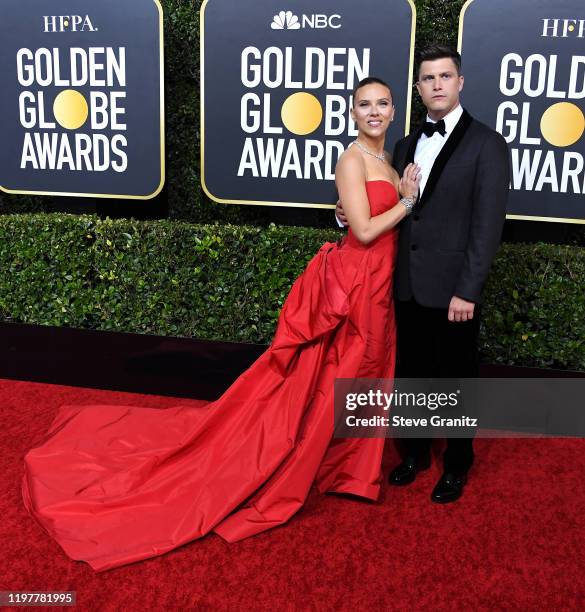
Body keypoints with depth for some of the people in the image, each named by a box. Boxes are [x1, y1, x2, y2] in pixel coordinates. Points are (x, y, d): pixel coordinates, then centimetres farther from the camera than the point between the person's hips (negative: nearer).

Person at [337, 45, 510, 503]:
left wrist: (467, 290, -17)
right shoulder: (406, 146, 12)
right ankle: (417, 452, 36)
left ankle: (457, 465, 29)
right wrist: (352, 211, -3)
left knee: (457, 378, 9)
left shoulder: (486, 144, -7)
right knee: (412, 375, 16)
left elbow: (488, 224, -12)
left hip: (453, 289, -5)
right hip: (408, 286, 5)